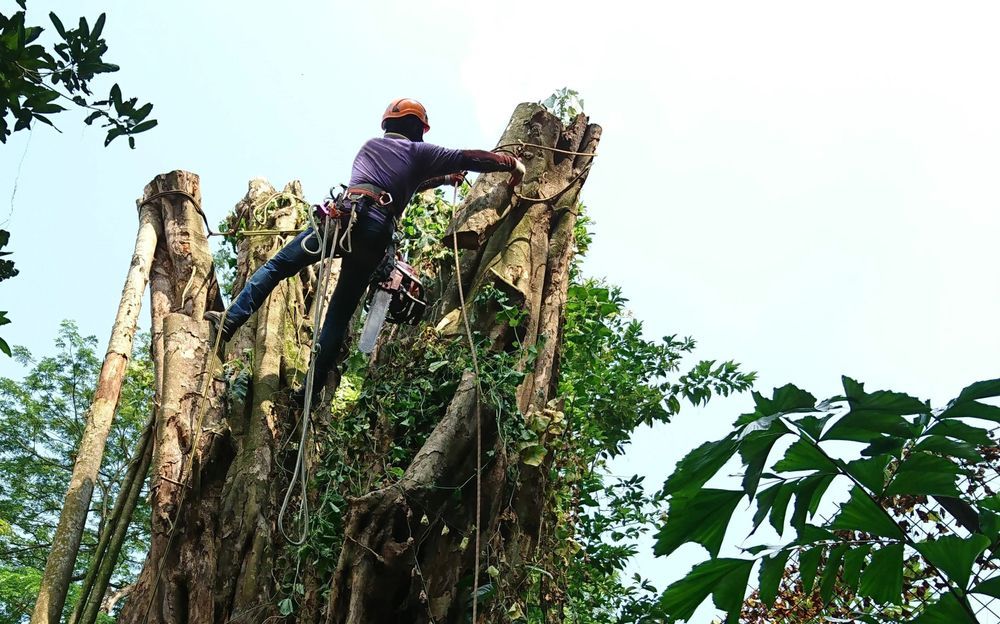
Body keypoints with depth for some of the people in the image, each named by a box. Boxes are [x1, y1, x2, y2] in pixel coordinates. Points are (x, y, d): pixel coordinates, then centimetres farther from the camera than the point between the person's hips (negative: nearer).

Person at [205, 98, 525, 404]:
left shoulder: (371, 145, 29)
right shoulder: (418, 152, 19)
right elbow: (468, 158, 17)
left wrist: (443, 178, 48)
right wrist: (511, 164, 27)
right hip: (376, 235, -1)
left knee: (276, 266, 10)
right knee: (339, 315, 5)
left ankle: (231, 319, -3)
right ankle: (311, 390, 4)